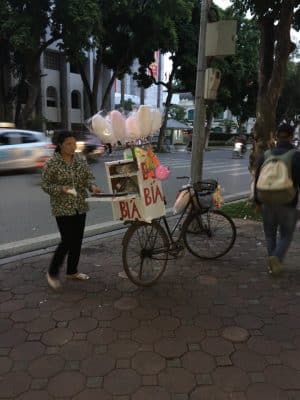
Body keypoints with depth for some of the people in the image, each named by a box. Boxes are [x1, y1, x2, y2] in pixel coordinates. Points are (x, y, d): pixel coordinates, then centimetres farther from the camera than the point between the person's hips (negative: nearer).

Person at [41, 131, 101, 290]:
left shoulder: (80, 160, 5)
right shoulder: (51, 163, -10)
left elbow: (89, 176, 3)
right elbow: (45, 185, -8)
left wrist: (93, 186, -19)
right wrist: (61, 189, -25)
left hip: (80, 207, 6)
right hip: (62, 209, -6)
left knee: (77, 240, 11)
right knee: (67, 241, -6)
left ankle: (72, 271, 29)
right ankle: (52, 273, 14)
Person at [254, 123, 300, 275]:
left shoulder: (265, 156, 2)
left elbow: (257, 180, 6)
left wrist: (257, 201, 13)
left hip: (268, 202, 2)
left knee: (270, 234, 16)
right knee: (286, 235, 11)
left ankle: (272, 262, 17)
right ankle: (276, 257, -11)